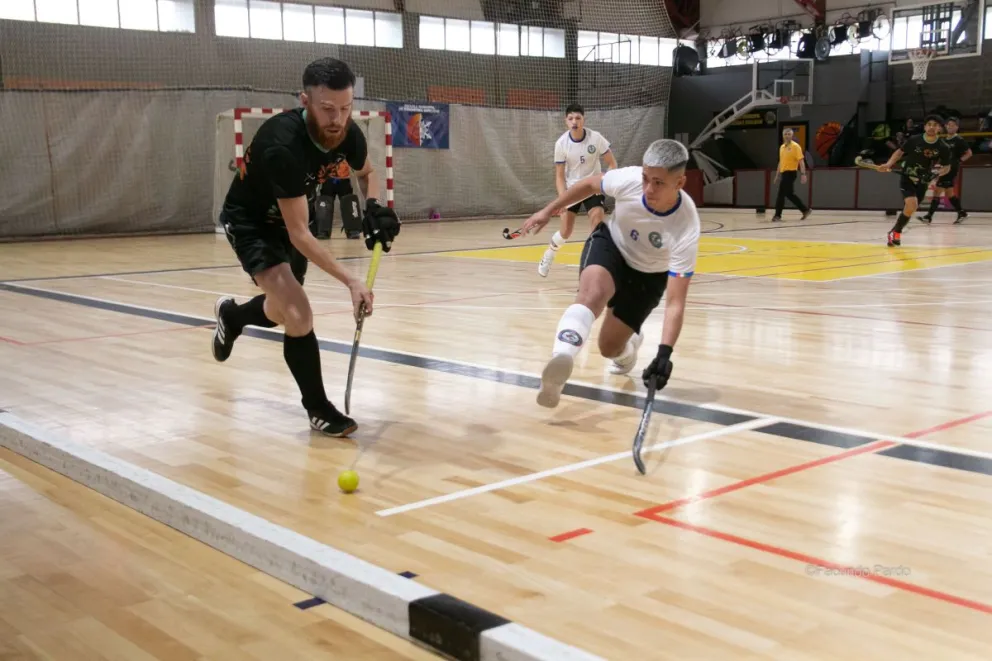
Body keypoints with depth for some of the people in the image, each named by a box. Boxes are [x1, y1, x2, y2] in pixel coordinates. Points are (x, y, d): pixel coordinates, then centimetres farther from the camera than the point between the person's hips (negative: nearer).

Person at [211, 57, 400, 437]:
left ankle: (231, 315, 56)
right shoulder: (282, 146, -40)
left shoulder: (348, 134, -20)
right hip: (249, 221, -7)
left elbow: (366, 173, 6)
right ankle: (318, 409, -1)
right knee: (299, 316, -21)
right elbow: (298, 234, -36)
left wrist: (374, 207, -16)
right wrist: (350, 281, -43)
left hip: (289, 218, 7)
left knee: (282, 312, 22)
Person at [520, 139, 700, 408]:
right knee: (593, 291, -34)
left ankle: (628, 347, 38)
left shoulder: (686, 230, -35)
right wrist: (548, 210, 0)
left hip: (647, 276, 0)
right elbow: (589, 184, -5)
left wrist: (665, 352, -43)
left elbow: (675, 302, -33)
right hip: (610, 244, 1)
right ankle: (560, 360, -53)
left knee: (609, 347, 0)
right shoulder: (629, 179, -30)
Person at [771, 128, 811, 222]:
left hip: (790, 173, -8)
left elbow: (801, 161, -12)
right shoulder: (782, 147, 15)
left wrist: (803, 174, -20)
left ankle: (778, 215, -2)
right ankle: (805, 210, 20)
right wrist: (777, 175, 21)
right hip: (784, 173, 8)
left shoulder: (795, 146, -8)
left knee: (781, 194, -10)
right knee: (789, 194, 9)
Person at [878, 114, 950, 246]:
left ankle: (895, 232, 33)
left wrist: (942, 171, -20)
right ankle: (896, 232, -2)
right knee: (911, 205, -23)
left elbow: (947, 166, 2)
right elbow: (900, 152, 3)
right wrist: (888, 164, -10)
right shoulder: (913, 140, -13)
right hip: (907, 178, -3)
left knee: (909, 209, 10)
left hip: (923, 182, 3)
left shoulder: (943, 148, -11)